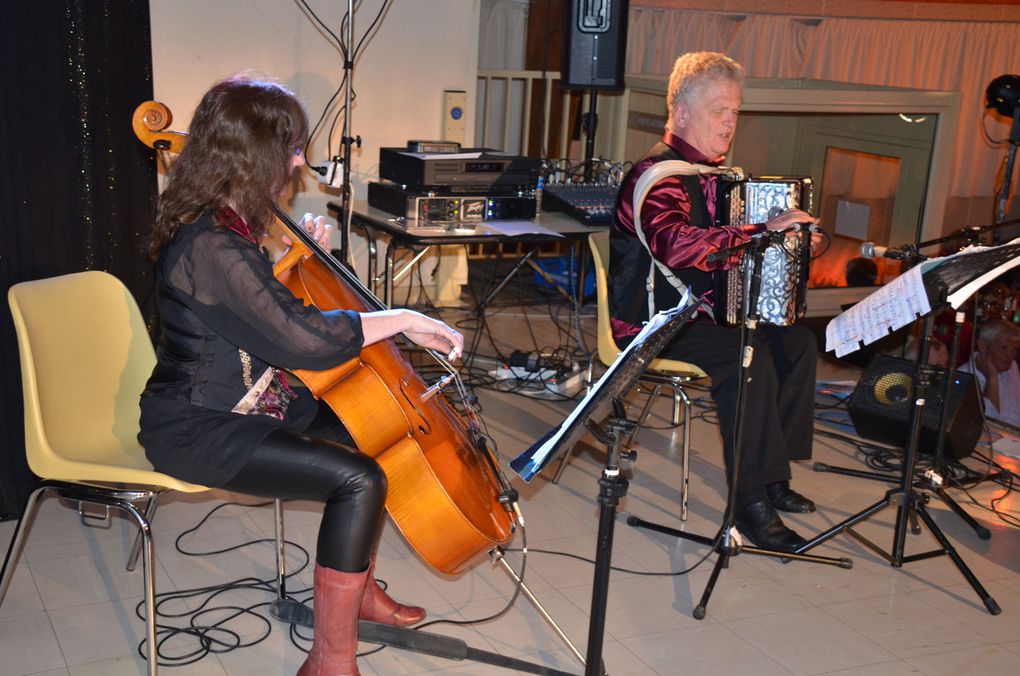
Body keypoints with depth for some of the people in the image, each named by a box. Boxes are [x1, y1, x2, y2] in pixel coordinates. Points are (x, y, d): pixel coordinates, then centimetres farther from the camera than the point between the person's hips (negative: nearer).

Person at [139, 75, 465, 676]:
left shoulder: (226, 222, 6)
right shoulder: (209, 244, -26)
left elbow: (268, 306, 21)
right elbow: (301, 335, -31)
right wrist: (404, 320, -22)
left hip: (250, 401, 10)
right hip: (197, 430, -10)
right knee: (359, 480, -22)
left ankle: (360, 588, 28)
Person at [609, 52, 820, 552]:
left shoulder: (710, 171, 13)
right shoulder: (659, 176, -18)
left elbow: (723, 236, 31)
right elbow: (675, 246, -38)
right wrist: (762, 232, -39)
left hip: (698, 307, 10)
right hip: (650, 321, -9)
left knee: (797, 341, -2)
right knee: (747, 355, -30)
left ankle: (773, 475, 5)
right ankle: (751, 500, -21)